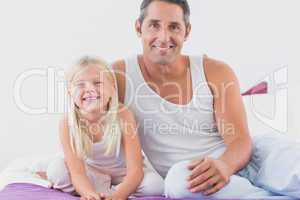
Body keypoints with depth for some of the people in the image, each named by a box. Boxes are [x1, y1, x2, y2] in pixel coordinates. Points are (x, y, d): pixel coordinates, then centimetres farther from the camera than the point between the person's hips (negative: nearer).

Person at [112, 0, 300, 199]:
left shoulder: (217, 73, -2)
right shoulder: (119, 77, -3)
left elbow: (240, 140, -10)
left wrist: (224, 165, -34)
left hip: (234, 160, 0)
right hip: (184, 176, 1)